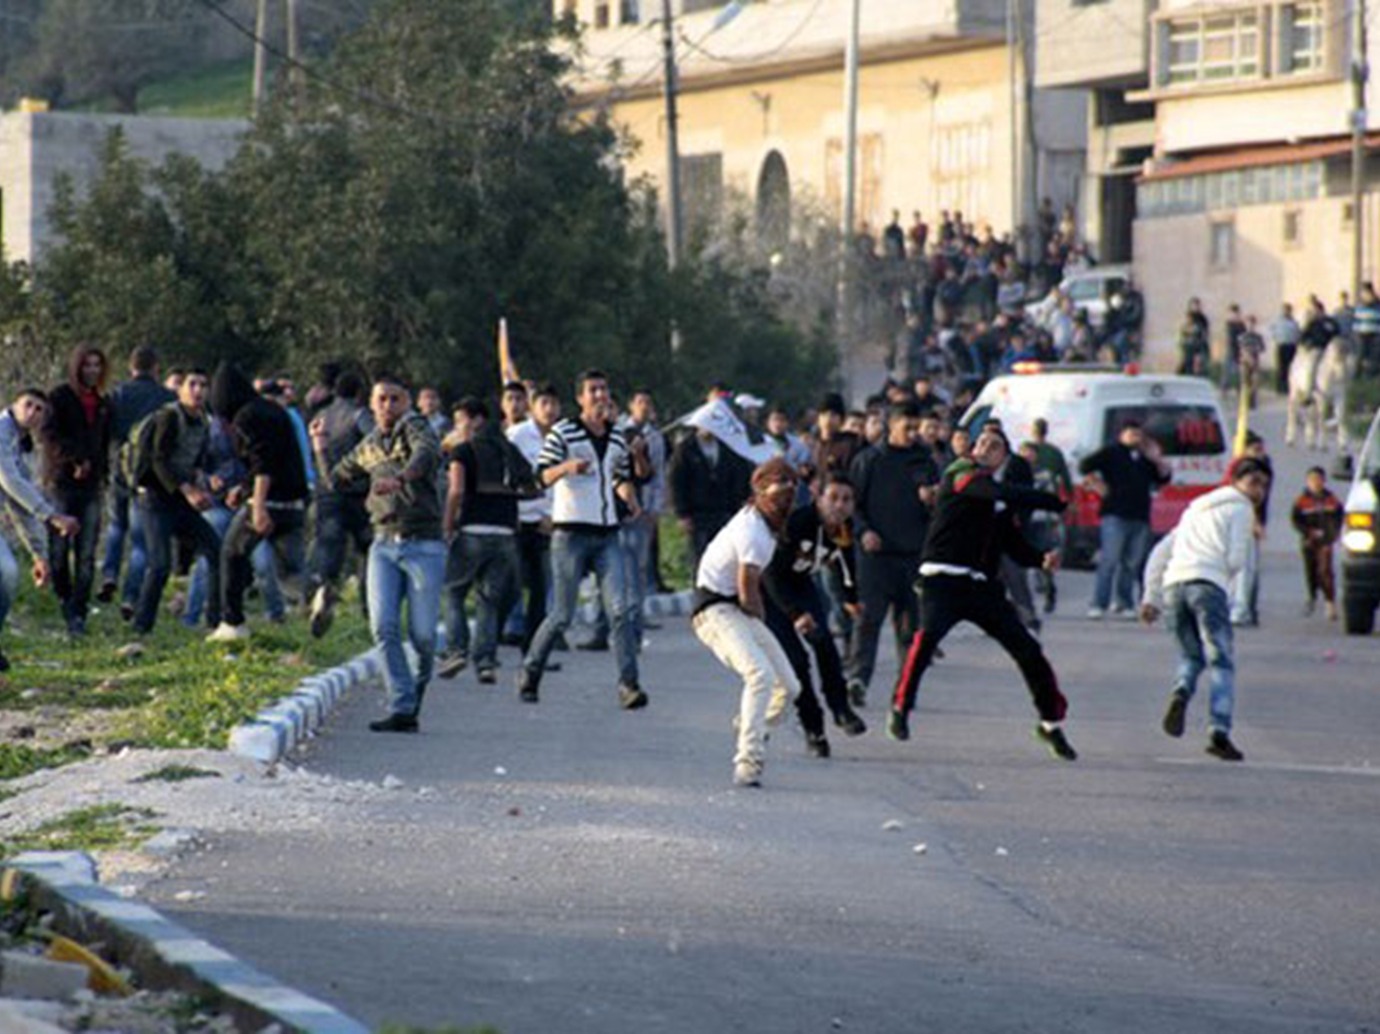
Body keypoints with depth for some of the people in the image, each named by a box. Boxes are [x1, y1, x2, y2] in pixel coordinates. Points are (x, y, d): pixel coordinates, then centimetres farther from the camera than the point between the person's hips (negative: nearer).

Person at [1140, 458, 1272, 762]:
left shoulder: (1196, 509, 32)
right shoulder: (1240, 509, 11)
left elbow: (1159, 554, 28)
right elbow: (1235, 560, -1)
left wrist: (1151, 597, 26)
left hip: (1172, 584, 6)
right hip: (1208, 583, -6)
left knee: (1191, 656, 20)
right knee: (1221, 662, -5)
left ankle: (1180, 693, -11)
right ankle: (1219, 730, -20)